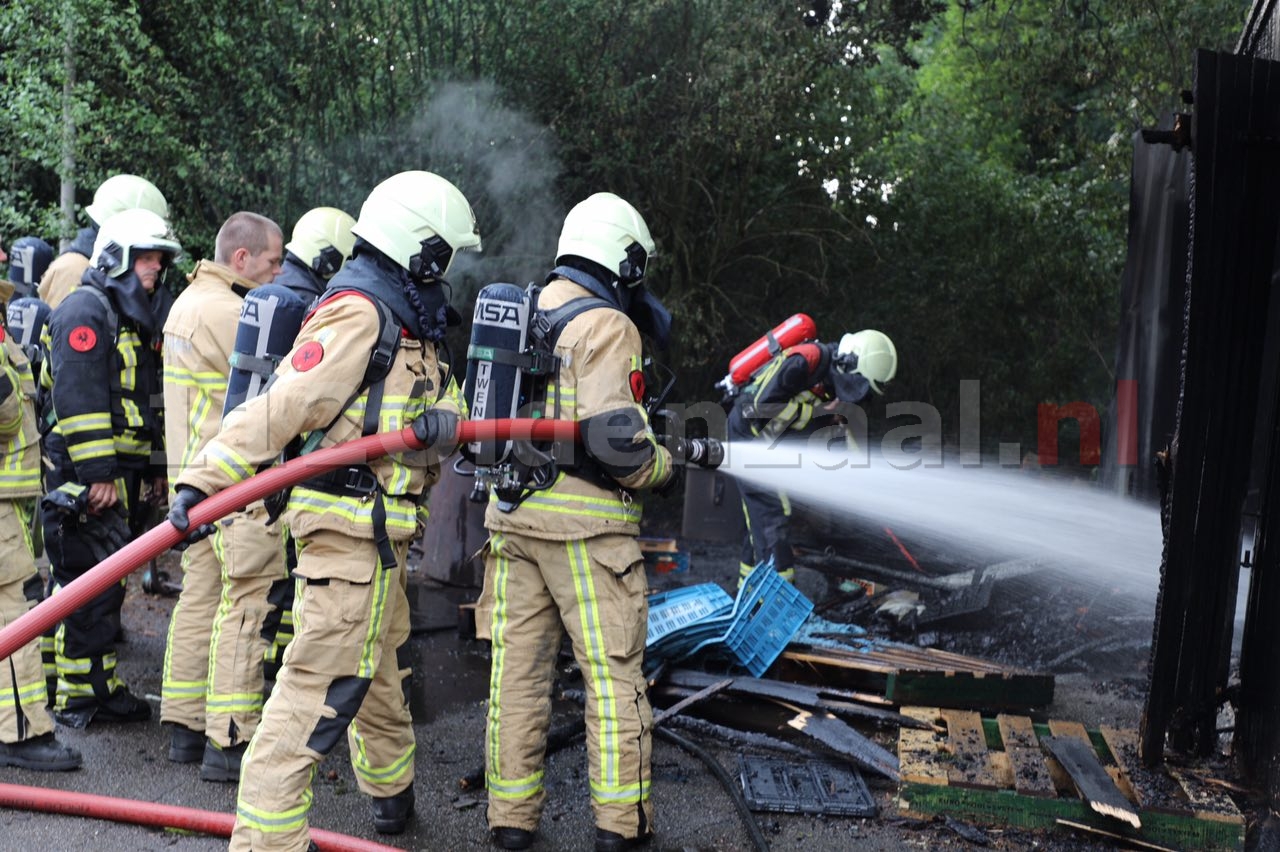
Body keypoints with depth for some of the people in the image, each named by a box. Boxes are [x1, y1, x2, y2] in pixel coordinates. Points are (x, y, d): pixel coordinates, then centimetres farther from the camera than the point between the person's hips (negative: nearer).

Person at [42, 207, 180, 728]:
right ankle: (74, 698, 5)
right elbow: (78, 398, -20)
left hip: (116, 474, 10)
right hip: (85, 476, -10)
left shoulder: (130, 317, 21)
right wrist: (97, 473, -23)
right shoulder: (85, 309, -11)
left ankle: (99, 686, 23)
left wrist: (156, 465, 23)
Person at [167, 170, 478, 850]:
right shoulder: (357, 313, -16)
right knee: (322, 686, -8)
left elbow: (445, 398, 8)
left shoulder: (406, 320, 17)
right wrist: (204, 480, -32)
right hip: (351, 526, -11)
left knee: (381, 670, 25)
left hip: (378, 535, 11)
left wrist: (441, 420, -15)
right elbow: (283, 404, -25)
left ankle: (393, 797, 45)